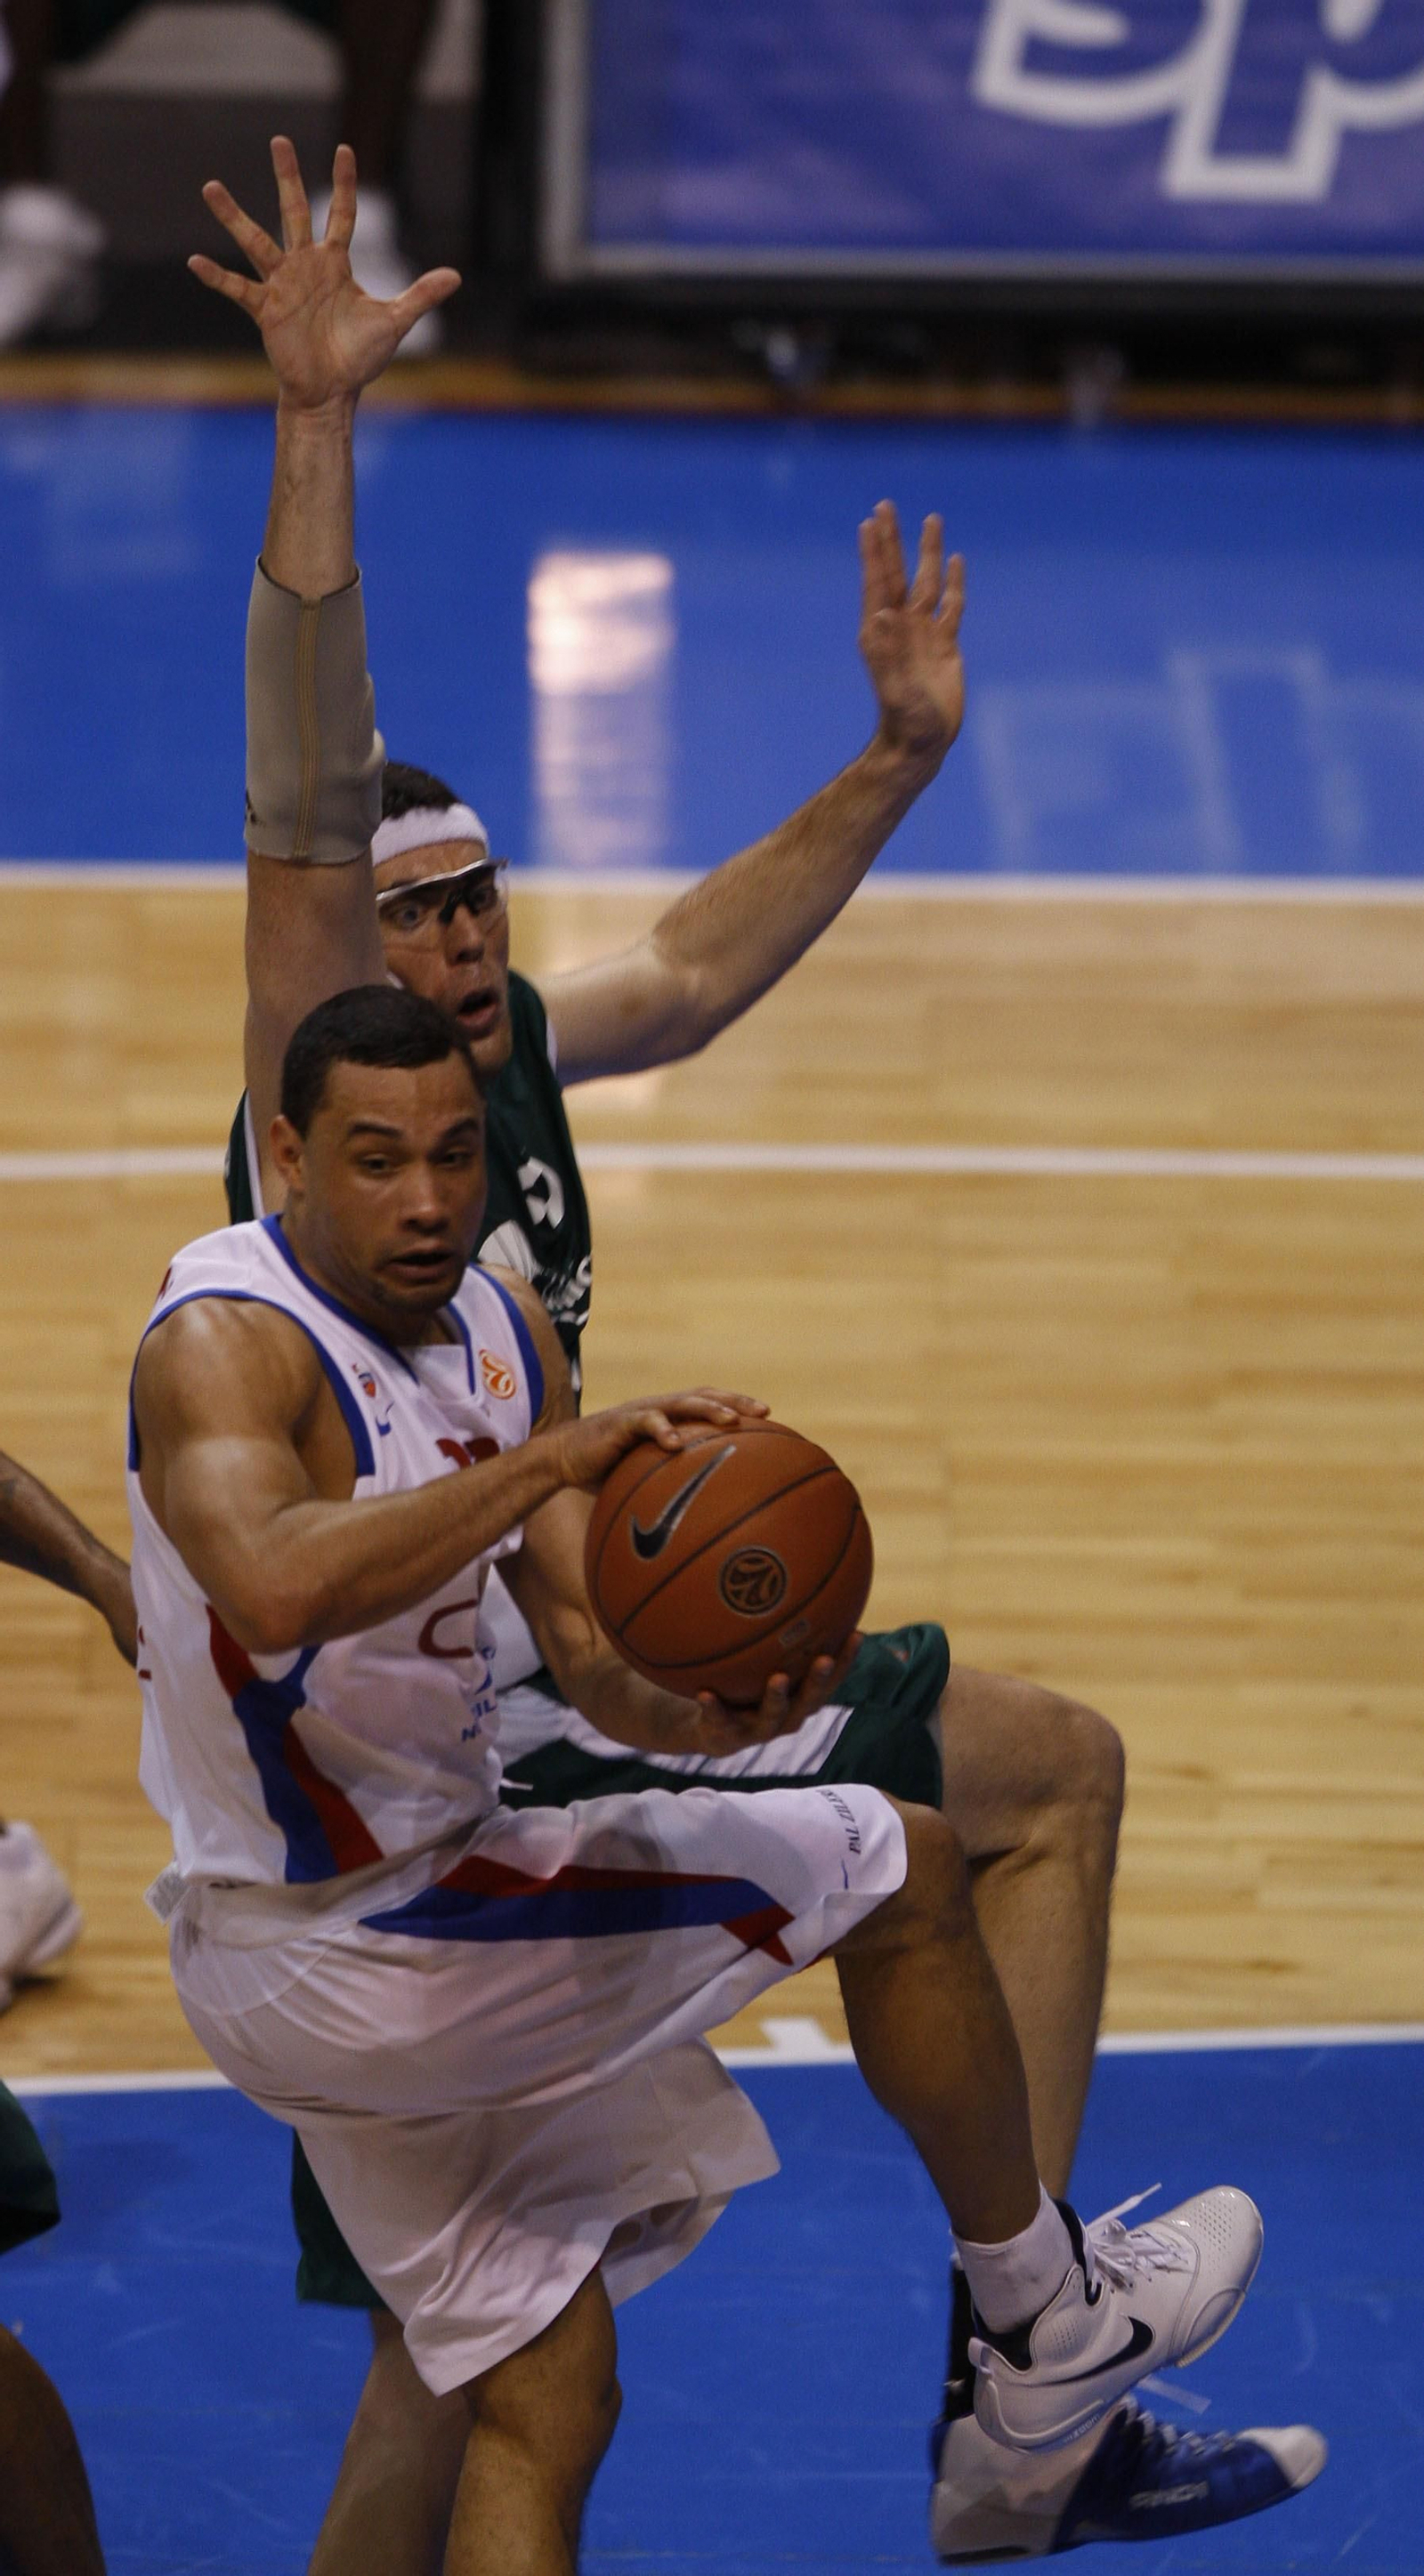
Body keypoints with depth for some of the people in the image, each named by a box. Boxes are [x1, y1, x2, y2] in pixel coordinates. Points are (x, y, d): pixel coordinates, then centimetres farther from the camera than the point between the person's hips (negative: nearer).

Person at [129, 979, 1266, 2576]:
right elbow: (275, 1590, -44)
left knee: (539, 2412, 12)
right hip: (350, 1952, -8)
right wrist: (556, 1456, -44)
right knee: (899, 1869, 1)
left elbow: (589, 1644, 1)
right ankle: (1044, 2322, 19)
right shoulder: (225, 1345, -22)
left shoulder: (498, 1324, 5)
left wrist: (694, 1711, -22)